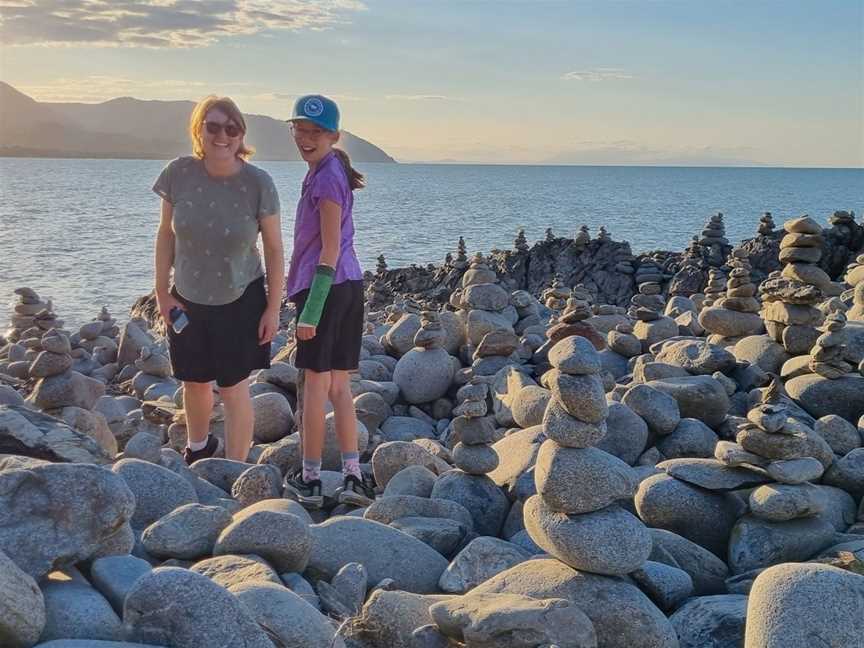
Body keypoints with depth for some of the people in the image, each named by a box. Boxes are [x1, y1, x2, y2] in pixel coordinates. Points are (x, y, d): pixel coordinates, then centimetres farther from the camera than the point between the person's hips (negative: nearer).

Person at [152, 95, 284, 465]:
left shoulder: (258, 183, -18)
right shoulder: (179, 173, -12)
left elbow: (274, 249, -10)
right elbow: (166, 233, 0)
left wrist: (273, 308, -9)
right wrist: (162, 291, 0)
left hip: (240, 301, -3)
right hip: (188, 299, 3)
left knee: (233, 388, 0)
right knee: (195, 382, 20)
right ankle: (198, 448, 48)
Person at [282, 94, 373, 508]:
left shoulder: (326, 176, -13)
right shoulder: (328, 171, 16)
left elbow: (330, 249, -18)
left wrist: (310, 310, -19)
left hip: (326, 287, -9)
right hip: (349, 286, 9)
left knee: (315, 384, 0)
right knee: (338, 386, 11)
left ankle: (310, 480, 10)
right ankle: (353, 478, 12)